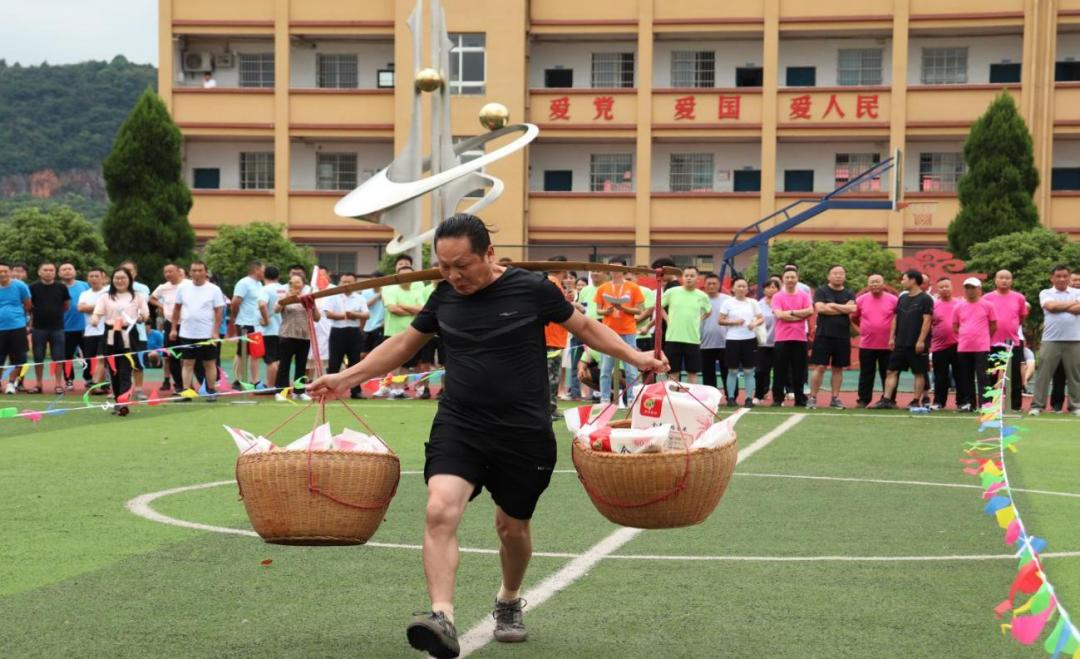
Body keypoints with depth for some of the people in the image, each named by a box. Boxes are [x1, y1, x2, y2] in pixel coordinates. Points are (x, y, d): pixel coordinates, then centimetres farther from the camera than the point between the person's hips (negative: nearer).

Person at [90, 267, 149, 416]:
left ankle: (123, 402, -22)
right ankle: (118, 402, 14)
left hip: (128, 337, -2)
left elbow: (146, 314, 6)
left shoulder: (137, 297, 11)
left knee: (125, 371, -12)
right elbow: (97, 313, 1)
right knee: (114, 371, 4)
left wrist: (141, 317, -18)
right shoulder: (106, 297, 11)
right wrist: (94, 320, -23)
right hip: (111, 337, 2)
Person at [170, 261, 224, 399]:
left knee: (210, 363, 4)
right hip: (186, 334, 2)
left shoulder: (214, 290, -3)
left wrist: (215, 332, -11)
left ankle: (211, 391, 12)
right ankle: (186, 391, 3)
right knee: (188, 363, 1)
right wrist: (173, 328, 8)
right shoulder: (183, 288, 4)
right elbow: (177, 308, 12)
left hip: (207, 334, -2)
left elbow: (219, 311, -4)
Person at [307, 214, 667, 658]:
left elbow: (585, 328, 7)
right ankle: (442, 618, -29)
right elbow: (404, 343, 17)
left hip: (523, 433, -2)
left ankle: (509, 602, 42)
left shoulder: (532, 289, -7)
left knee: (512, 525, 12)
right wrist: (345, 378, 14)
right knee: (440, 510, -22)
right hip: (457, 426, 2)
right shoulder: (444, 296, 4)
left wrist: (635, 357, -2)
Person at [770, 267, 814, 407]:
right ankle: (777, 399, 5)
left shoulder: (804, 296, 9)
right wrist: (799, 315, -7)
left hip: (800, 339, 1)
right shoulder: (777, 297, 4)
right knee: (780, 371, 0)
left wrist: (791, 312, -7)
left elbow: (810, 311, -6)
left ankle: (800, 399, 9)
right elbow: (779, 314, -10)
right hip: (782, 339, -1)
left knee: (799, 372, 4)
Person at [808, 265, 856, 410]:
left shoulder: (849, 294, 10)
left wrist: (832, 305, -9)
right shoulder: (821, 291, 1)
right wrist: (843, 309, -8)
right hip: (823, 335, -3)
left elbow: (852, 308, -7)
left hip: (842, 337, 3)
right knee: (820, 367, -5)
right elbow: (820, 308, -14)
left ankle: (835, 398, 13)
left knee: (838, 368, 7)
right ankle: (812, 398, 0)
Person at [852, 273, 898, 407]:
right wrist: (864, 328, 10)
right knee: (866, 375, 6)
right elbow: (854, 318, 15)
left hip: (887, 346, -1)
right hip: (866, 345, 1)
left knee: (888, 374, 6)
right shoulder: (861, 300, 3)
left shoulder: (893, 300, -3)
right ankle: (863, 400, 12)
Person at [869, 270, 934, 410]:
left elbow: (927, 320, -12)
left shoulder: (925, 299, -7)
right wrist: (892, 337, 9)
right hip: (900, 343, 7)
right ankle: (887, 400, 2)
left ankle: (916, 401, 6)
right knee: (892, 371, 2)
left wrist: (921, 341, -18)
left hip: (916, 344, -7)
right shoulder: (902, 298, 14)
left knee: (919, 373, 1)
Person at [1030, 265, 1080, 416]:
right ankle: (1037, 405, 0)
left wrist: (1059, 307, -4)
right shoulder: (1045, 293, 9)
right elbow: (1051, 306, -11)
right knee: (1043, 374, -3)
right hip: (1051, 340, -1)